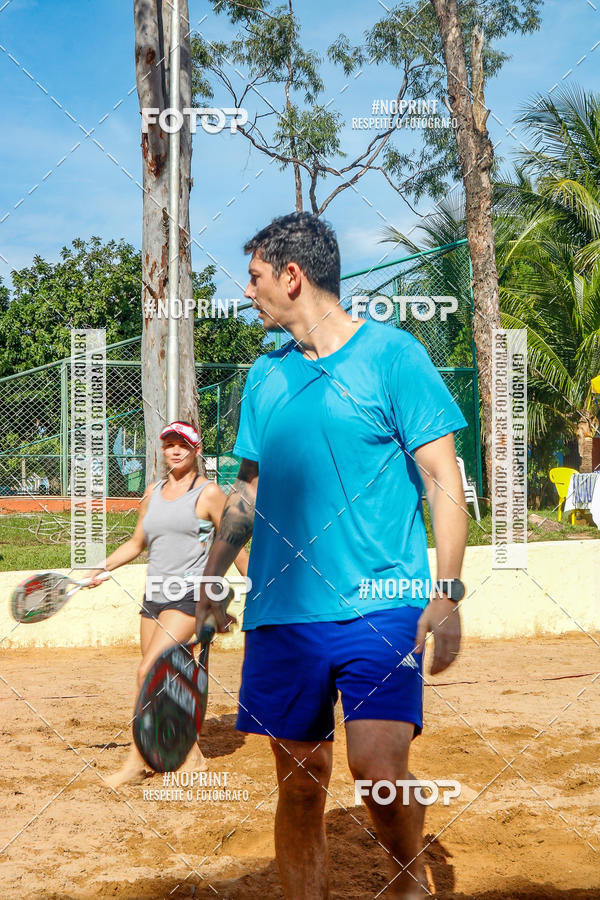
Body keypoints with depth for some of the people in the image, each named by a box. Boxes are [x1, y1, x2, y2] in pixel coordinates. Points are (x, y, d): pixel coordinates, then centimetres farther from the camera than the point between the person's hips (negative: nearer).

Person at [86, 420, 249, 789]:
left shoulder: (209, 493, -2)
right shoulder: (153, 492, 14)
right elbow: (136, 543, 22)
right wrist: (101, 569, 10)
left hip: (191, 596, -7)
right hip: (154, 596, 7)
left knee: (149, 671, -17)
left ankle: (136, 761, -10)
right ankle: (192, 754, 21)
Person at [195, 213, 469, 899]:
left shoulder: (392, 354, -3)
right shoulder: (264, 374, 13)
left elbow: (442, 478, -5)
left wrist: (447, 593, -13)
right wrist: (210, 584, 17)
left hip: (380, 606, -5)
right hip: (279, 612, 5)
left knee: (379, 771, -15)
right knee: (299, 783, 6)